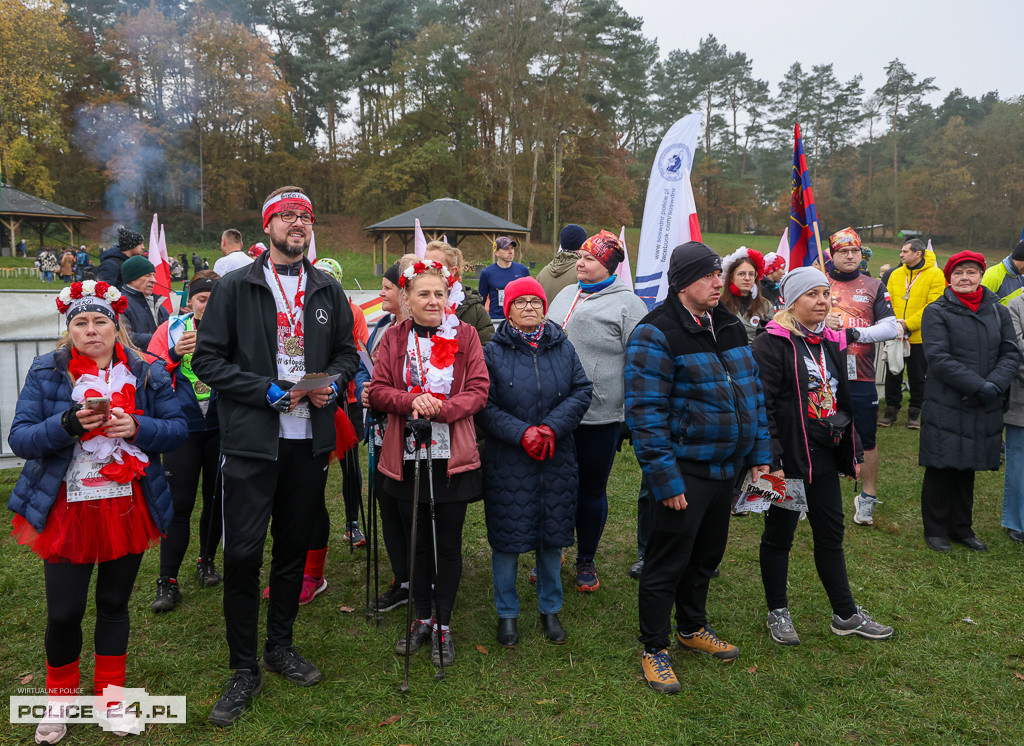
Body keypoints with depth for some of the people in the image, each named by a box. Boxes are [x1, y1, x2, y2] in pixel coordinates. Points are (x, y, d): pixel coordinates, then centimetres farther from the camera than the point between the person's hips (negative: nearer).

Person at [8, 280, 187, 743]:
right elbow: (20, 439, -8)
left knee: (115, 603, 15)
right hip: (67, 509, -1)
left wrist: (137, 427, -19)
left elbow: (178, 428, -1)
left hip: (128, 508, 2)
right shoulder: (46, 372, -2)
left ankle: (111, 696, 33)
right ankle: (59, 700, 31)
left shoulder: (146, 374, 2)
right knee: (64, 612, 5)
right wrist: (69, 423, -25)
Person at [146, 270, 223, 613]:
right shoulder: (171, 329, 0)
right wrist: (174, 355, -21)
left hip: (221, 427, 1)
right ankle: (167, 582, 6)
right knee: (179, 504, -3)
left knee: (216, 498, 13)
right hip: (183, 427, -1)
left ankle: (207, 562, 34)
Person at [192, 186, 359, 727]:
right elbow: (208, 359, -4)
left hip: (310, 439, 4)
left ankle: (280, 646, 31)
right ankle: (244, 669, 13)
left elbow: (347, 351, 17)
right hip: (251, 439, -3)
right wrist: (267, 391, -15)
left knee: (294, 546, 13)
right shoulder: (236, 288, -1)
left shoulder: (328, 291, 11)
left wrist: (333, 381, -5)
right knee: (243, 552, -3)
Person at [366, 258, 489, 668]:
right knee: (417, 542, 13)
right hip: (406, 457, 2)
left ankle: (443, 625, 23)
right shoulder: (393, 338, 4)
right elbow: (376, 390, 0)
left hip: (453, 458, -1)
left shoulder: (465, 335, 0)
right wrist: (411, 402, -18)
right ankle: (422, 618, 30)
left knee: (448, 545, 7)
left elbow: (478, 391, -4)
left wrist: (441, 408, -20)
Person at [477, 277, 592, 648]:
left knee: (552, 535, 12)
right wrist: (522, 433, -18)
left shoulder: (562, 347, 6)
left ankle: (550, 609, 31)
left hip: (557, 460, 3)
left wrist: (551, 427, -14)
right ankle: (507, 613, 24)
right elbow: (483, 406, -8)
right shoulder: (492, 352, -3)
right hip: (507, 461, -3)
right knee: (507, 537, 4)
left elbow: (582, 391, -1)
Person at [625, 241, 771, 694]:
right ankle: (654, 650, 21)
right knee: (667, 561, 4)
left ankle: (693, 628, 42)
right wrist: (666, 480, -21)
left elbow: (751, 391, 16)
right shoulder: (655, 334, -16)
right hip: (685, 472, -8)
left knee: (707, 554, 22)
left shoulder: (728, 326, 9)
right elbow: (645, 412, -20)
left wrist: (758, 454, 12)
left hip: (726, 467, 8)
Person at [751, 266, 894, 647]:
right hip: (789, 456, -7)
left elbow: (842, 399, 20)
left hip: (824, 456, 7)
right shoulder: (771, 344, -13)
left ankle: (846, 614, 27)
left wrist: (852, 451, 18)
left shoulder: (831, 342, 12)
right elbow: (762, 405, -17)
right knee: (779, 534, 7)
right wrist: (771, 461, -21)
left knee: (831, 533, 15)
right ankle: (778, 612, 23)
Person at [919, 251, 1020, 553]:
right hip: (945, 406, -4)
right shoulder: (937, 312, -5)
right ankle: (935, 530, 17)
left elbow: (1011, 353, 4)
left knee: (968, 467, 13)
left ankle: (961, 527, 26)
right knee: (941, 468, 3)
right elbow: (938, 358, -14)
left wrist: (995, 384, -15)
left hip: (985, 409, 4)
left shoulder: (998, 311, 9)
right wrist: (978, 385, -20)